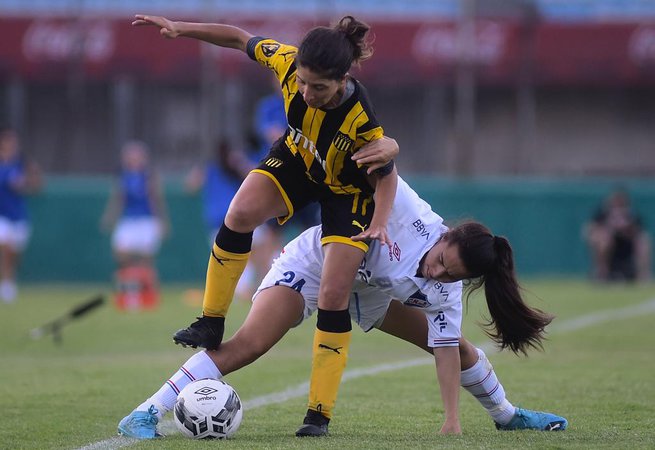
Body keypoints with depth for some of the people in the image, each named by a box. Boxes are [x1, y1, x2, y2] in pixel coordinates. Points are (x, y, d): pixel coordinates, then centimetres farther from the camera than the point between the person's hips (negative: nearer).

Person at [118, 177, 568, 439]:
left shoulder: (444, 292, -21)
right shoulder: (413, 215, -34)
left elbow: (447, 350, -17)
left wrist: (452, 419, -21)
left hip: (369, 290, 6)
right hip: (314, 260, -6)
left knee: (459, 344, 6)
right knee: (248, 344, -25)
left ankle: (506, 413, 34)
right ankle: (145, 414, -27)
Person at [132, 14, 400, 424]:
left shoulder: (362, 122, -39)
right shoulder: (288, 62, -31)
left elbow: (386, 173, -19)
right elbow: (240, 39, -11)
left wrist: (380, 221, -32)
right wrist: (179, 29, -15)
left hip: (347, 188, -3)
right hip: (296, 160, 3)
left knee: (334, 296, -11)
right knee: (241, 213, -25)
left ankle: (319, 414, -4)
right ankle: (211, 324, -9)